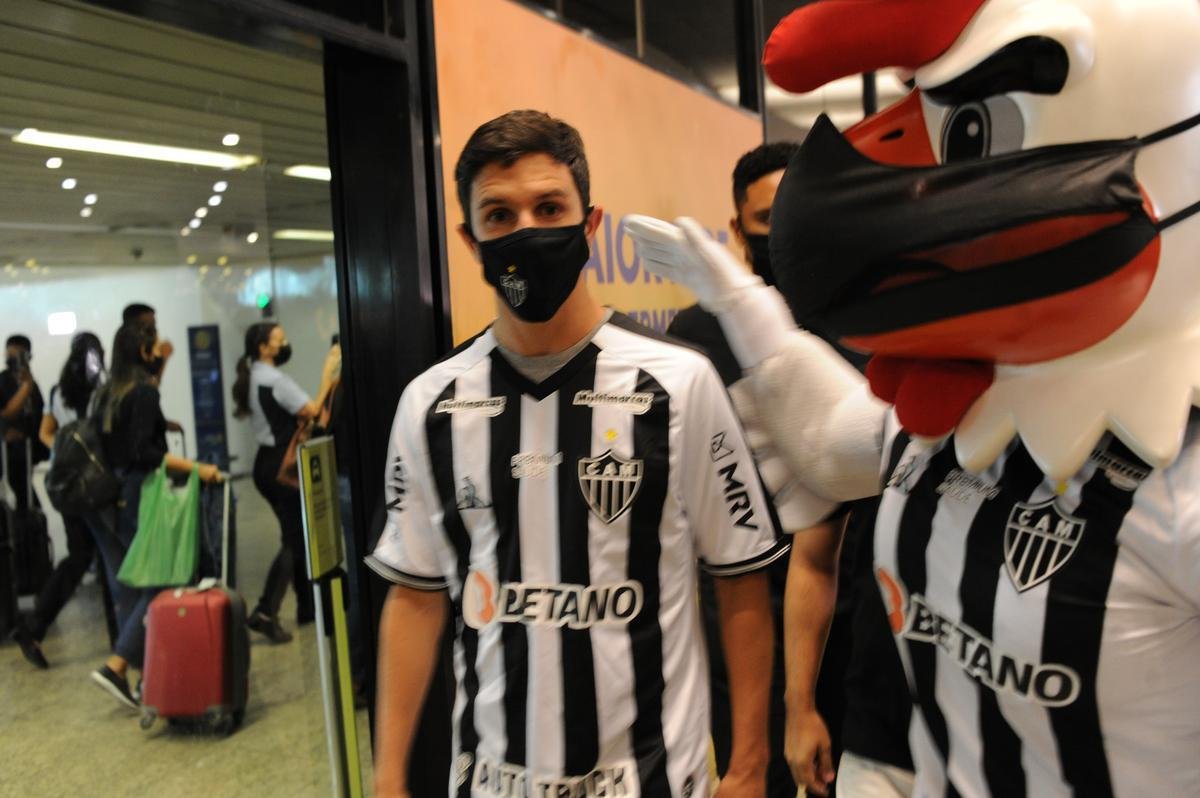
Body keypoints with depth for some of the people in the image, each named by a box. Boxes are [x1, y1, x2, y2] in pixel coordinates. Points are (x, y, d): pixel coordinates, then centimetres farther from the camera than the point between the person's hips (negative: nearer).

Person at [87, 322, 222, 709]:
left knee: (126, 589, 10)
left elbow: (116, 444, 17)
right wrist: (195, 468, -20)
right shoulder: (144, 392, -11)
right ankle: (115, 666, -10)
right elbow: (144, 452, -20)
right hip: (134, 499, -9)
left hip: (105, 499, 9)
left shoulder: (108, 393, 14)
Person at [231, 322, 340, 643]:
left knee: (295, 535, 16)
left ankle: (306, 605, 23)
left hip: (266, 463, 9)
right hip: (283, 465, -9)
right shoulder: (276, 380, -17)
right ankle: (265, 612, -11)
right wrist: (328, 373, -14)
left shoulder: (249, 380, 12)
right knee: (293, 539, -5)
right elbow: (313, 411, -20)